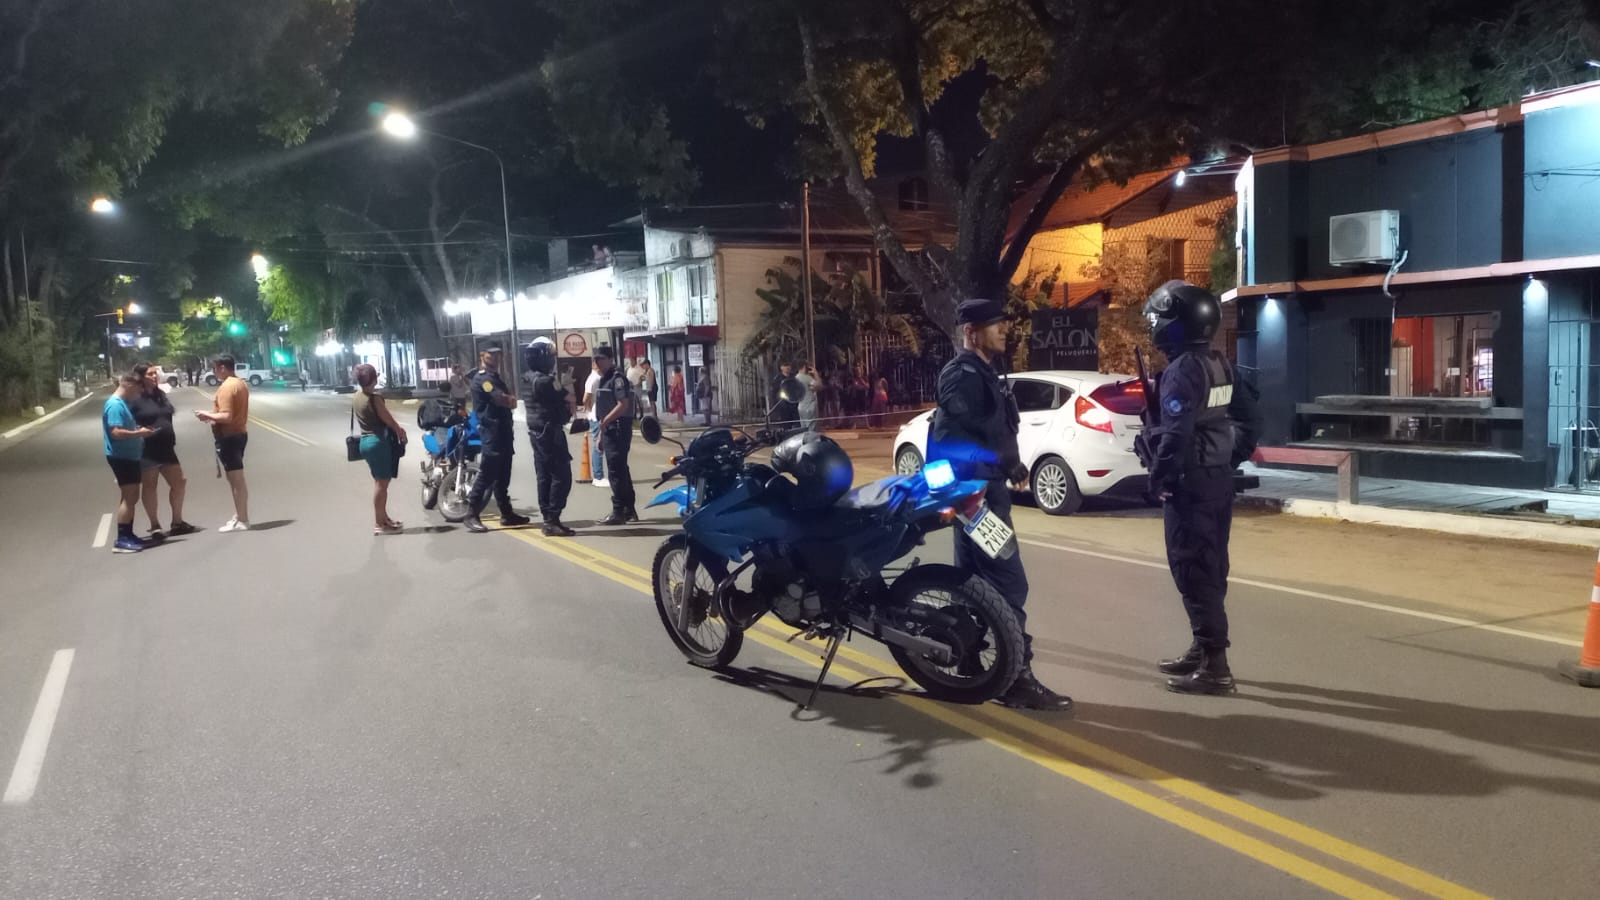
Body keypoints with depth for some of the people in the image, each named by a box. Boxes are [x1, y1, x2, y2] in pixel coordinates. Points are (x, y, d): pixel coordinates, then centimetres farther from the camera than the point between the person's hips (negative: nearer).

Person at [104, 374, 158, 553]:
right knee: (129, 498, -11)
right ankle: (121, 540, -10)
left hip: (129, 456, 11)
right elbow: (116, 432, -25)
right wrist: (139, 433, -20)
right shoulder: (115, 405, -17)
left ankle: (128, 535, 22)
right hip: (121, 457, -11)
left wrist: (139, 430, 12)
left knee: (131, 497, 15)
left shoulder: (122, 403, 15)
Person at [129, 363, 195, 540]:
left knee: (178, 482, 9)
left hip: (166, 448, 7)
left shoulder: (160, 394, 11)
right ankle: (155, 527, 12)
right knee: (149, 487, 4)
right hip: (147, 450, -7)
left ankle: (177, 522, 22)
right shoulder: (134, 399, -10)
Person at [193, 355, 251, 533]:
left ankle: (242, 520, 0)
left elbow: (226, 416, -24)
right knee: (236, 479, 16)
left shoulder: (226, 387, -19)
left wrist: (207, 415, -11)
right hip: (239, 433, 10)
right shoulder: (241, 383, 12)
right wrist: (213, 416, 14)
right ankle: (240, 515, 22)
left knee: (236, 479, -4)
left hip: (229, 437, -10)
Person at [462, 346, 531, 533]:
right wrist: (511, 399, 1)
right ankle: (471, 515, -9)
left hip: (503, 430, 10)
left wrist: (509, 398, -5)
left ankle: (507, 514, 18)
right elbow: (502, 400, -18)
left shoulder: (495, 377, 21)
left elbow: (510, 398, 16)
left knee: (502, 476, 12)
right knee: (486, 475, -11)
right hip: (491, 430, -10)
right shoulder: (482, 378, -11)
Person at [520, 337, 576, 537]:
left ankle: (548, 519, 15)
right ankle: (552, 521, -9)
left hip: (537, 432, 10)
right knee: (561, 476, -7)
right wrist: (566, 389, 8)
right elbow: (569, 399, -11)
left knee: (544, 477, 11)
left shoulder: (528, 378, 11)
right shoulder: (545, 381, -19)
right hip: (550, 432, -10)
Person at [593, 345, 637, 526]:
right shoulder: (604, 379, 18)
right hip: (609, 430, 10)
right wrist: (601, 434, 21)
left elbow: (623, 405, -21)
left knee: (617, 471, -8)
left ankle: (618, 512, -4)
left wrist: (605, 421, -22)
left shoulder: (617, 378, -12)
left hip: (619, 429, -10)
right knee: (620, 470, 13)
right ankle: (629, 511, 20)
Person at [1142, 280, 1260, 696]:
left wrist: (1159, 477, -13)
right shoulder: (1220, 364, 11)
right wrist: (1235, 457, 22)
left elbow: (1176, 434, -24)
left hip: (1191, 483, -10)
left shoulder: (1183, 370, -17)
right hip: (1219, 478, 10)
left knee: (1193, 570, -6)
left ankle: (1215, 665, -5)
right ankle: (1202, 650, 27)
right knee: (1210, 568, 16)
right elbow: (1247, 416, 17)